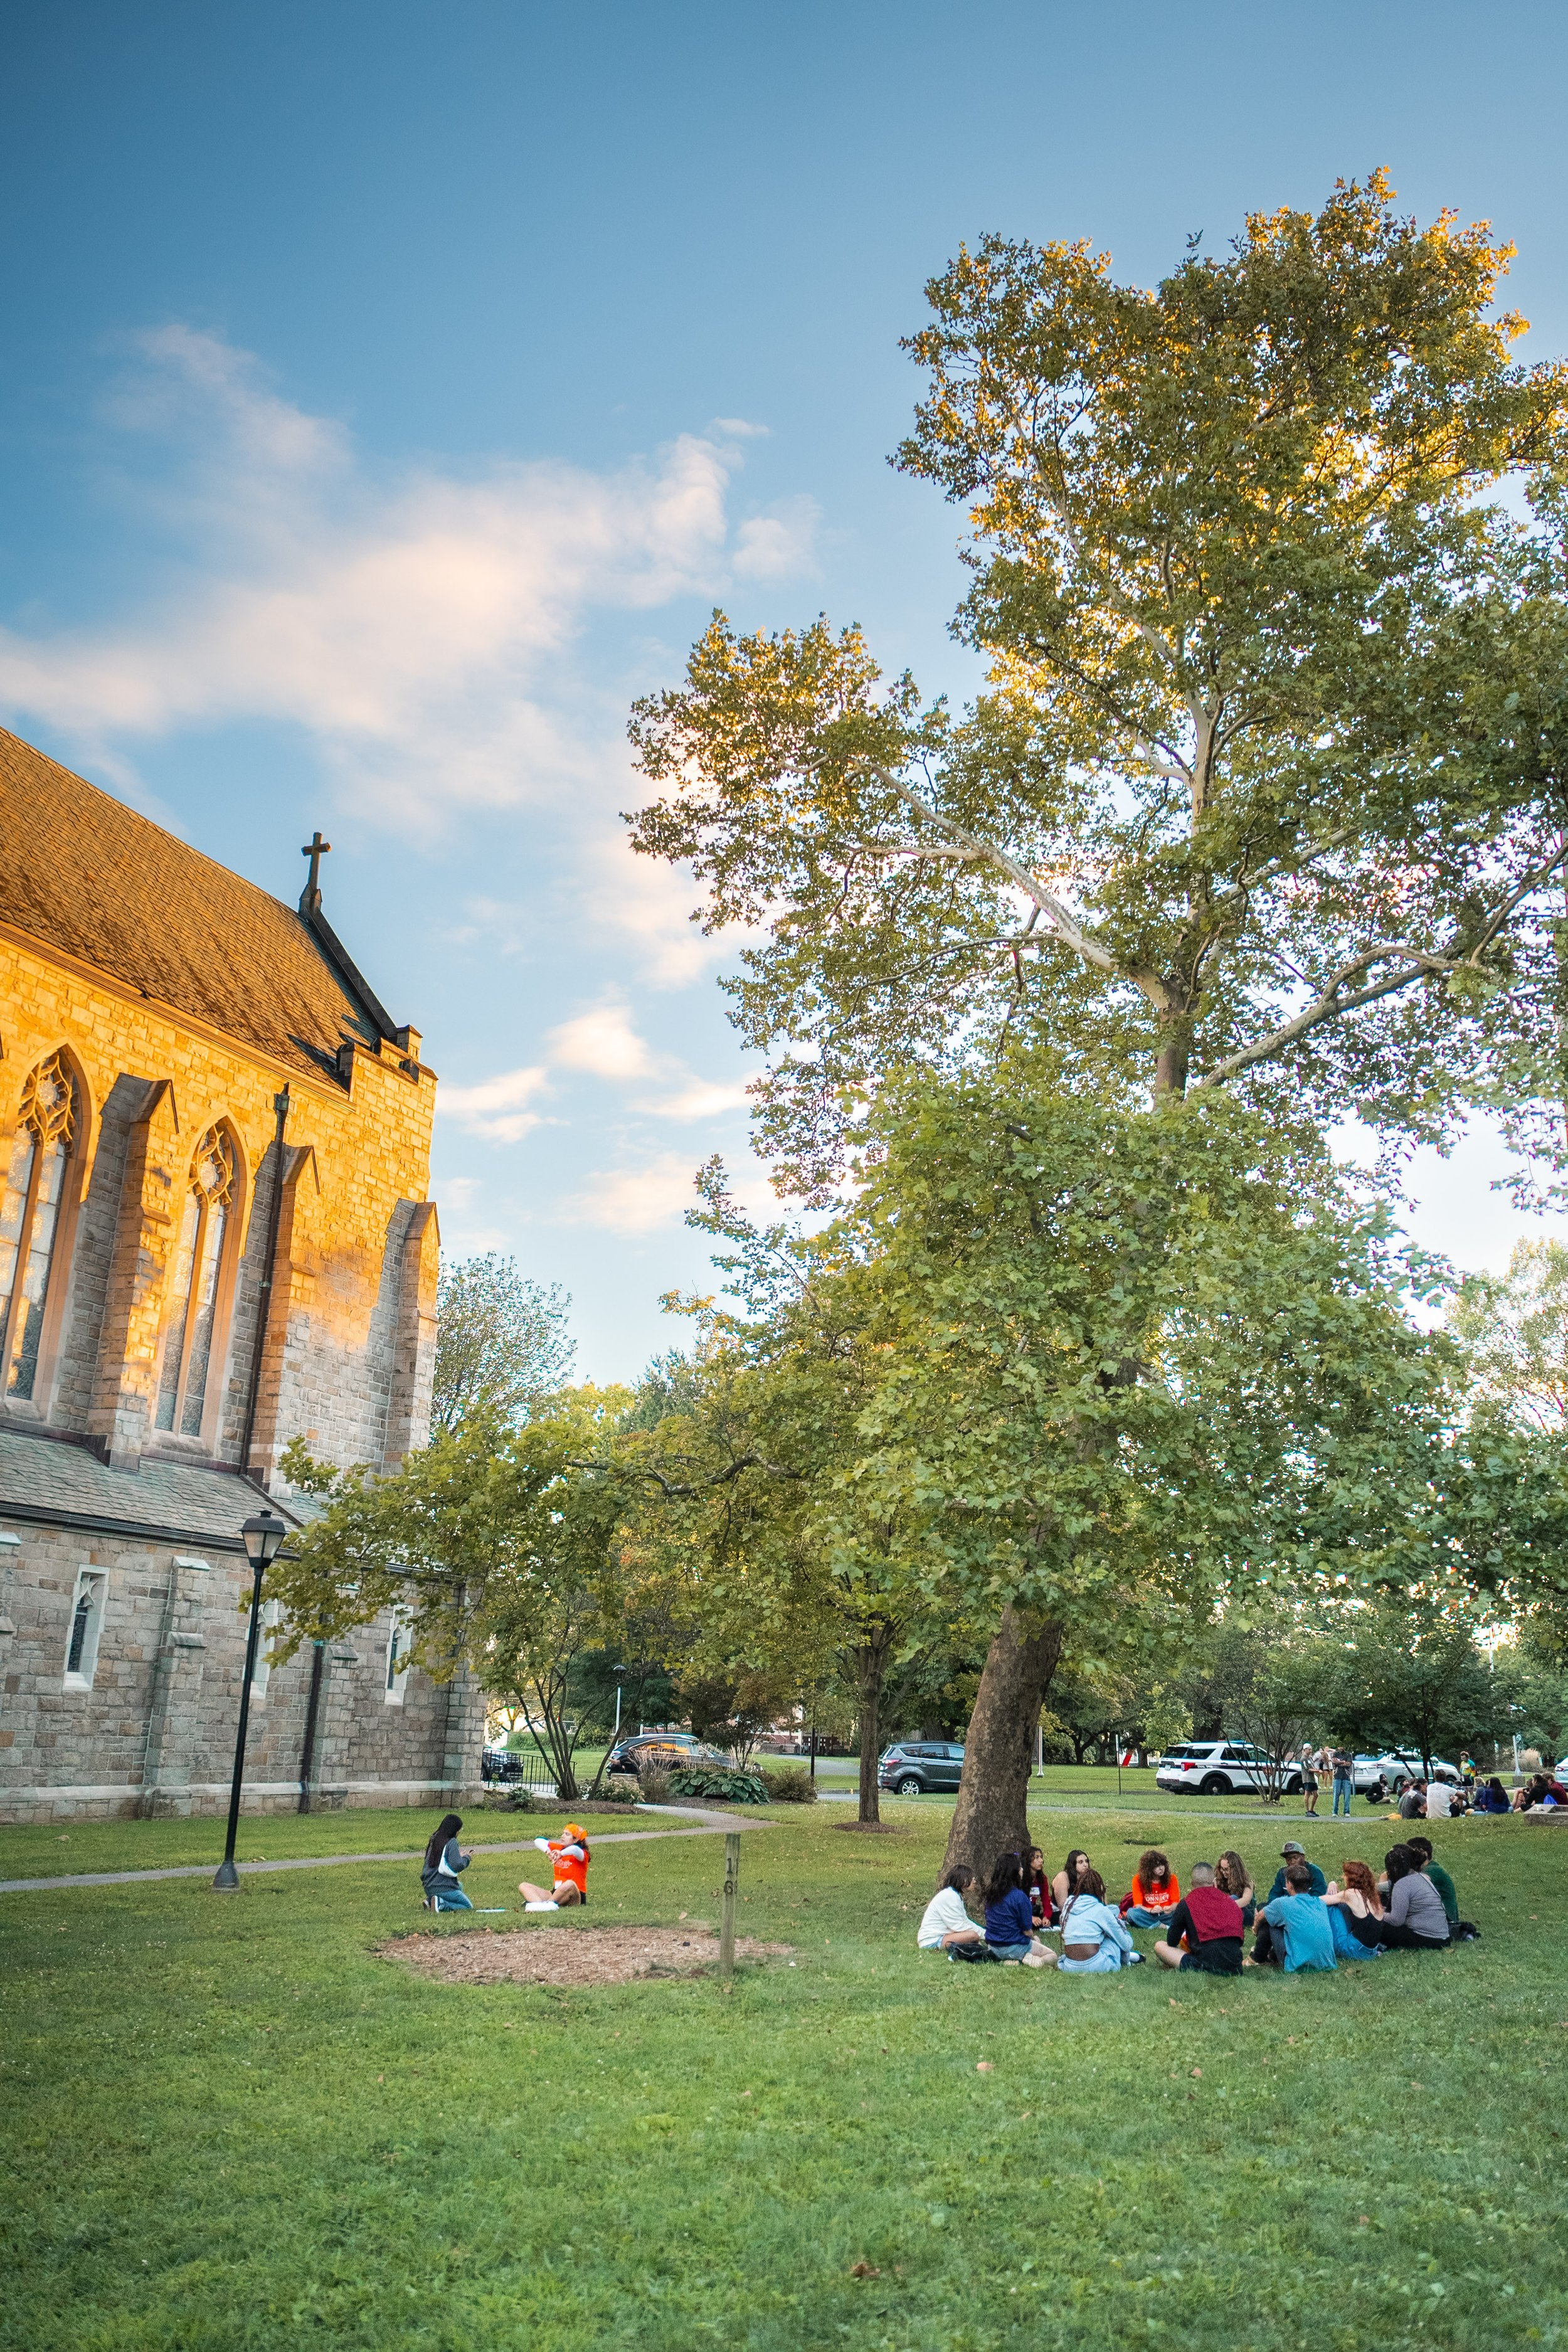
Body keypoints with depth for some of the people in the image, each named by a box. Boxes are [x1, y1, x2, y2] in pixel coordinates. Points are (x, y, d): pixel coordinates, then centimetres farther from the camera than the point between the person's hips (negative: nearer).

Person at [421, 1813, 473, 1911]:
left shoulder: (434, 1840, 10)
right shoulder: (452, 1842, -13)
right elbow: (457, 1865, -19)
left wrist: (459, 1856, 20)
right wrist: (467, 1858, 0)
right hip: (444, 1887, -8)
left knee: (459, 1886, 34)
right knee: (468, 1907, 9)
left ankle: (431, 1901, 9)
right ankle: (441, 1904, -14)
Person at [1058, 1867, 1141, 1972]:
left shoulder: (1068, 1904, 8)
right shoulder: (1100, 1910, -4)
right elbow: (1126, 1944, 5)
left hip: (1069, 1967, 5)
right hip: (1094, 1966, -5)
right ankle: (1126, 1961, 29)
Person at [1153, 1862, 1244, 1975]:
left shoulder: (1186, 1905, 2)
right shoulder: (1232, 1903, 12)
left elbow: (1172, 1942, 7)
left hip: (1206, 1966, -4)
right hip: (1235, 1968, 4)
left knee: (1160, 1946, 12)